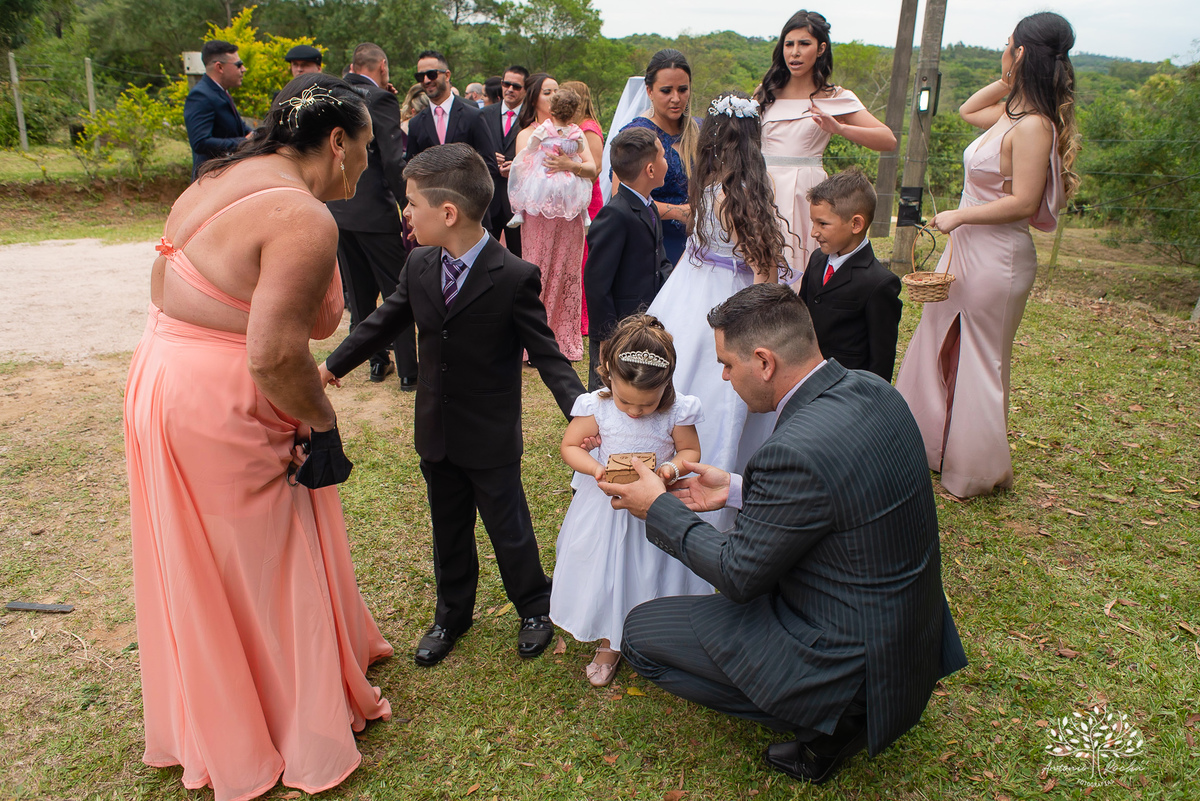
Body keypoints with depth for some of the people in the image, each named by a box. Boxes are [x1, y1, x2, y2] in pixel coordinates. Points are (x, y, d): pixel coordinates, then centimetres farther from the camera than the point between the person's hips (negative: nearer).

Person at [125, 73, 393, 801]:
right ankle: (301, 735, 32)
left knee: (204, 565, 25)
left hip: (161, 379, 10)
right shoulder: (305, 219, -22)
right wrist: (323, 426, -13)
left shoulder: (224, 180, 8)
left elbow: (164, 286, 11)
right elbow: (274, 354, -28)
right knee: (261, 564, 9)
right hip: (225, 413, -10)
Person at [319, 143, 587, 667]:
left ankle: (535, 608, 38)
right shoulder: (418, 267, -3)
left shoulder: (515, 278, -19)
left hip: (491, 441, -5)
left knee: (509, 531, 12)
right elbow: (384, 323, 12)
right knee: (448, 531, 21)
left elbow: (546, 354, -15)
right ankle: (452, 614, 43)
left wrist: (579, 410, -29)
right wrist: (333, 366, 18)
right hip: (435, 433, 5)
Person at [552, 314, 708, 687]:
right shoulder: (597, 406, -15)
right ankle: (609, 644, 37)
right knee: (606, 573, 13)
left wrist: (672, 467, -24)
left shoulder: (677, 411, -17)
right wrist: (594, 468, -23)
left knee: (654, 575, 11)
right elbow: (569, 446, -5)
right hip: (607, 503, 1)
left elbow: (691, 450, -3)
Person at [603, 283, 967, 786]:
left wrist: (658, 508, -6)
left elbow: (739, 576, -18)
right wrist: (736, 491, 10)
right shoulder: (872, 390, -5)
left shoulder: (794, 451, -31)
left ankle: (826, 726, 4)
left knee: (640, 631, 0)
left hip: (848, 665, -9)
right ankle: (839, 715, 20)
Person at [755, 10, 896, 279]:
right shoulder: (766, 93, 12)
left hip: (806, 192, -3)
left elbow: (888, 140, -6)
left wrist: (839, 127, -18)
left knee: (800, 269, -7)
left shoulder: (836, 98, 3)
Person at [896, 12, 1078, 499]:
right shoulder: (1011, 112, 7)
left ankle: (980, 471, 21)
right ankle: (929, 445, 34)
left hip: (997, 257, -9)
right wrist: (1008, 81, 11)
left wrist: (957, 216, -15)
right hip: (967, 250, 9)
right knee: (938, 348, 18)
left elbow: (1023, 202, -24)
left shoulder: (1034, 125, -20)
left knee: (980, 362, 4)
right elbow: (968, 111, 26)